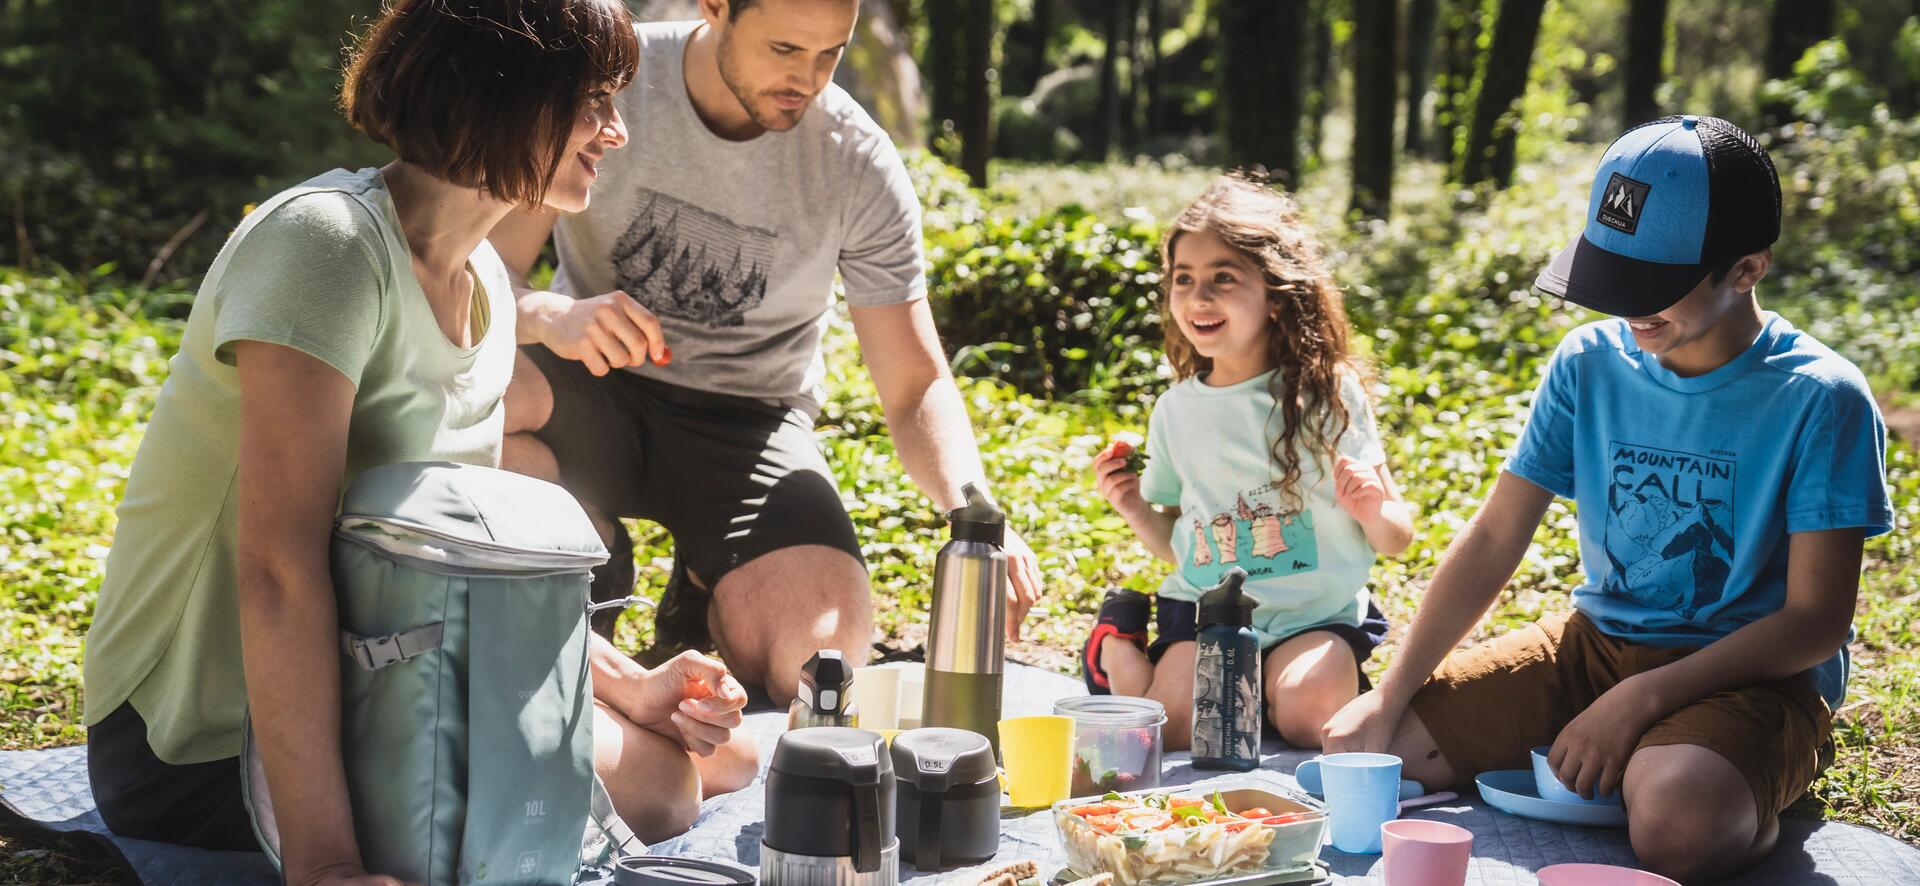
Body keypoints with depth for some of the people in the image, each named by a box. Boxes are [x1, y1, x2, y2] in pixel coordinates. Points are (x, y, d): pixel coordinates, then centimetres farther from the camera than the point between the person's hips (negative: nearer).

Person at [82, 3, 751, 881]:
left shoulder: (485, 282, 6)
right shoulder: (328, 242, -22)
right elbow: (280, 568, -30)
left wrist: (626, 687, -5)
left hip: (365, 678, 9)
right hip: (208, 740, -9)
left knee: (708, 752, 2)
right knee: (649, 788, -19)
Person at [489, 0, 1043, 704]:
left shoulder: (860, 166, -11)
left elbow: (916, 388, -9)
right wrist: (549, 315, -40)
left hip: (745, 418, 0)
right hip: (595, 391, 1)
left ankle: (709, 593, 12)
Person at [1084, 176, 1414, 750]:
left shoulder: (1330, 392, -4)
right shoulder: (1177, 408, 6)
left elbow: (1397, 539, -1)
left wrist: (1373, 510, -23)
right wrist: (1136, 510, -1)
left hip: (1316, 614, -2)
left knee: (1310, 710, -31)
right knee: (1169, 726, -22)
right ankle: (1121, 649, 9)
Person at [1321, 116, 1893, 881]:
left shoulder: (1821, 401, -14)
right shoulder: (1589, 364, -1)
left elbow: (1816, 620, -15)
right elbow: (1494, 540, 1)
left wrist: (1637, 701, -22)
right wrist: (1392, 696, -8)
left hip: (1755, 674, -5)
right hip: (1597, 640, 6)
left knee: (1675, 820, -39)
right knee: (1361, 744, -8)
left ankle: (1755, 810, -4)